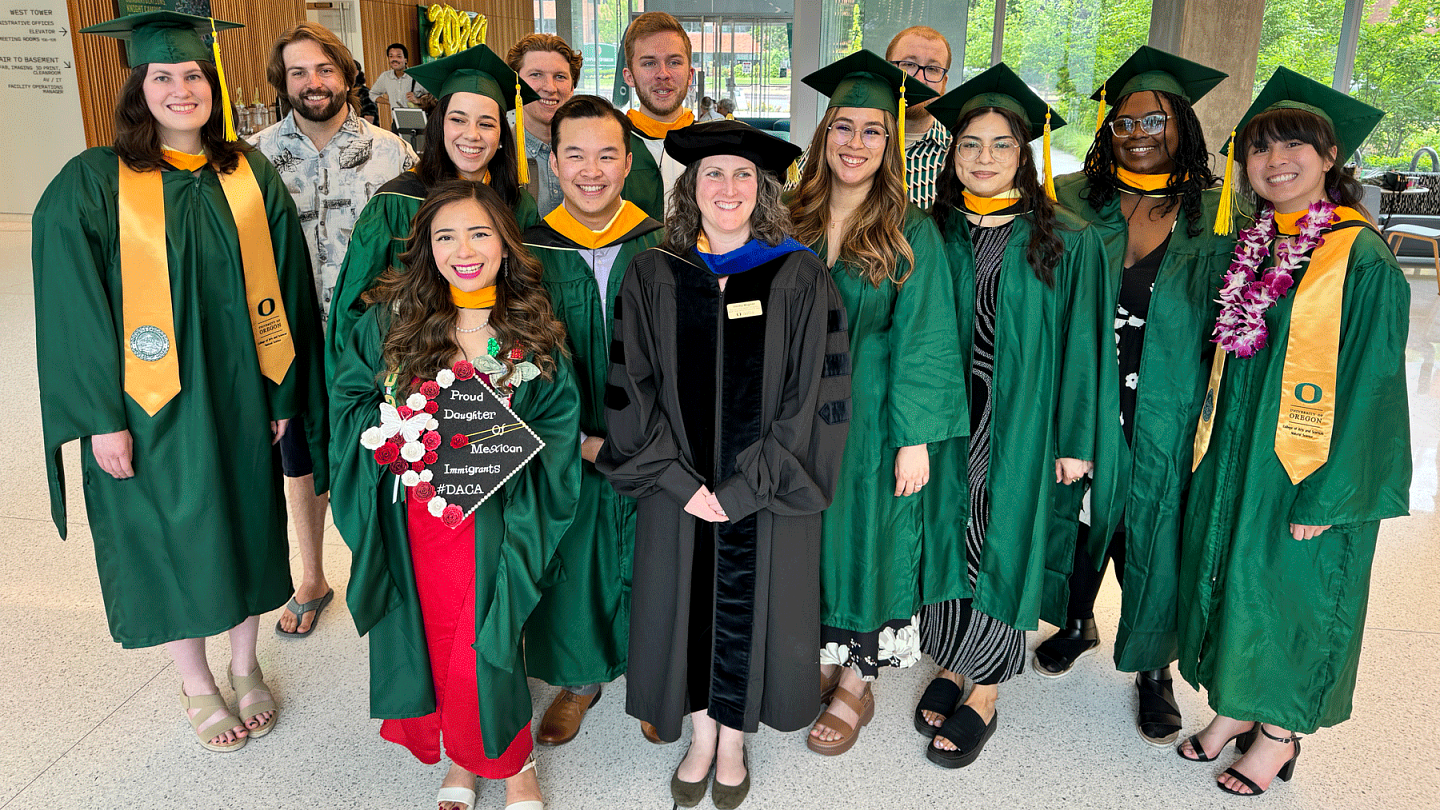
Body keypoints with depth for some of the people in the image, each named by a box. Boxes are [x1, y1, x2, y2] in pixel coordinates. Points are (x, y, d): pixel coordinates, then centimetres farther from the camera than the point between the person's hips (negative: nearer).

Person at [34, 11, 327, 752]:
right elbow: (73, 311, -8)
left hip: (239, 398, 3)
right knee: (170, 538, 10)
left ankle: (245, 666, 37)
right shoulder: (90, 186, -7)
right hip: (150, 408, -2)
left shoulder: (251, 176, 2)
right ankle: (196, 686, 31)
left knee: (245, 526, 14)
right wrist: (100, 415, -12)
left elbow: (284, 285, 3)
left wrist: (282, 390, 0)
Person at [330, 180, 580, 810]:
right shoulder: (394, 318, -1)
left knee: (482, 646, 2)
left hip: (493, 516, -1)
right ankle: (459, 756, 35)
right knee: (435, 638, 12)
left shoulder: (534, 332, -2)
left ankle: (509, 759, 27)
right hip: (415, 516, 2)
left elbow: (559, 420, 0)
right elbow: (351, 394, 6)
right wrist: (398, 434, -12)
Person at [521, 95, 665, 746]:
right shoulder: (529, 252, -6)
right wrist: (579, 441, -12)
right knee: (570, 562, 13)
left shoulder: (665, 247, -6)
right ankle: (578, 678, 38)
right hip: (562, 448, 0)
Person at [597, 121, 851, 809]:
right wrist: (679, 482, -10)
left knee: (747, 607, 10)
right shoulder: (652, 277, 0)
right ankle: (700, 737, 36)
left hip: (765, 494, -1)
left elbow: (810, 394, -9)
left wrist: (742, 490, -13)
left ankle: (733, 741, 34)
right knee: (687, 607, 12)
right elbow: (632, 389, -1)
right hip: (678, 488, 2)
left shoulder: (799, 279, -5)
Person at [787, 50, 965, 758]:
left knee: (866, 538, 7)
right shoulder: (795, 222, 2)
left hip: (873, 419, -4)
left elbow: (921, 341, -11)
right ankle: (826, 659, 35)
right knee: (815, 536, 14)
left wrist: (915, 440, -15)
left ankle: (856, 686, 25)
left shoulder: (910, 234, -9)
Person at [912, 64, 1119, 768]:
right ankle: (950, 667, 32)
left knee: (1001, 552, 6)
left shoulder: (1067, 243, -5)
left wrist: (1076, 441, -6)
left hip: (1020, 430, -2)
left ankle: (984, 697, 22)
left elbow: (1082, 345, -4)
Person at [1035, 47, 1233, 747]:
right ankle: (1076, 622, 41)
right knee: (1078, 510, 15)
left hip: (1166, 414, -1)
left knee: (1154, 531, 7)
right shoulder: (1073, 201, 0)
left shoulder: (1217, 216, -2)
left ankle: (1152, 667, 27)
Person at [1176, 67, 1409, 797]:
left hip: (1307, 465, -6)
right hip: (1235, 453, 6)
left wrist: (1329, 495, -17)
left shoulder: (1361, 259, -13)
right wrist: (1212, 448, 8)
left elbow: (1370, 384, -15)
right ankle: (1235, 706, 33)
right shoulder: (1250, 251, 6)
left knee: (1290, 585, 6)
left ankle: (1280, 730, 26)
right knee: (1233, 575, 15)